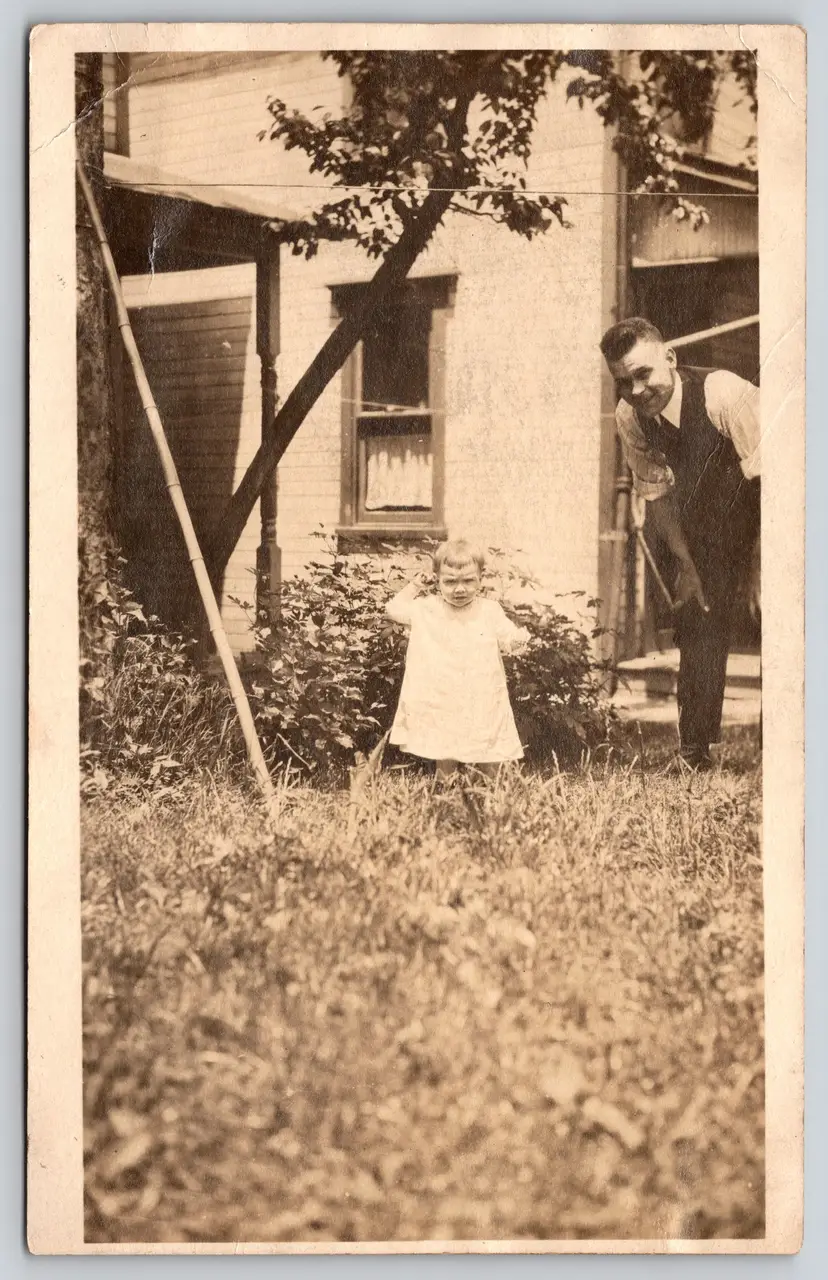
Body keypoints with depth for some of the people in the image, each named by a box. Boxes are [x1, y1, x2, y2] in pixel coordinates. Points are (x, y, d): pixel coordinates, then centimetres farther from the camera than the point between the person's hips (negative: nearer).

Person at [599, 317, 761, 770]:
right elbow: (655, 492, -5)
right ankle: (694, 751, 7)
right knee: (697, 614, 1)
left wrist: (761, 569, -27)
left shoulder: (724, 394, -33)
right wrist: (685, 564, -9)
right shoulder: (630, 416, -16)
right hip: (706, 515, 5)